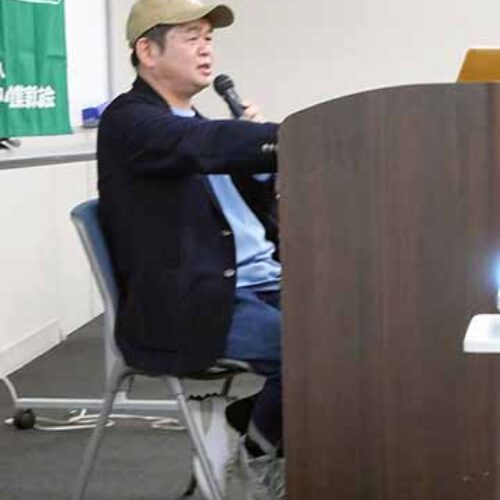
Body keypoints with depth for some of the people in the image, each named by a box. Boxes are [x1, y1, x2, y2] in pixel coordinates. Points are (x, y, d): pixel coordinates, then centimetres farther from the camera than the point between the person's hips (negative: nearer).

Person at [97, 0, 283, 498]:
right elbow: (209, 145, -28)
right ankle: (260, 451, 2)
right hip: (184, 309, -9)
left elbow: (257, 203, 21)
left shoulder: (195, 122, 19)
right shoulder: (129, 120, -8)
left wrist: (254, 144, 1)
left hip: (258, 282, 9)